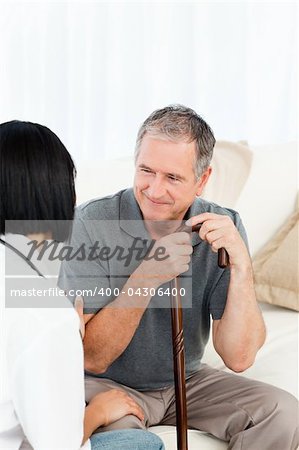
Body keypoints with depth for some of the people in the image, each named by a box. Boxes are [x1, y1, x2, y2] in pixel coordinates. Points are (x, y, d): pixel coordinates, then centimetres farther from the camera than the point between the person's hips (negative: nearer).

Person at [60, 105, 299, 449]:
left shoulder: (224, 229, -11)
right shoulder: (92, 222, -20)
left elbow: (238, 358, -15)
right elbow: (91, 358, -20)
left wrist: (241, 265, -27)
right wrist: (146, 278, -32)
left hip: (187, 382, 4)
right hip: (106, 384, -4)